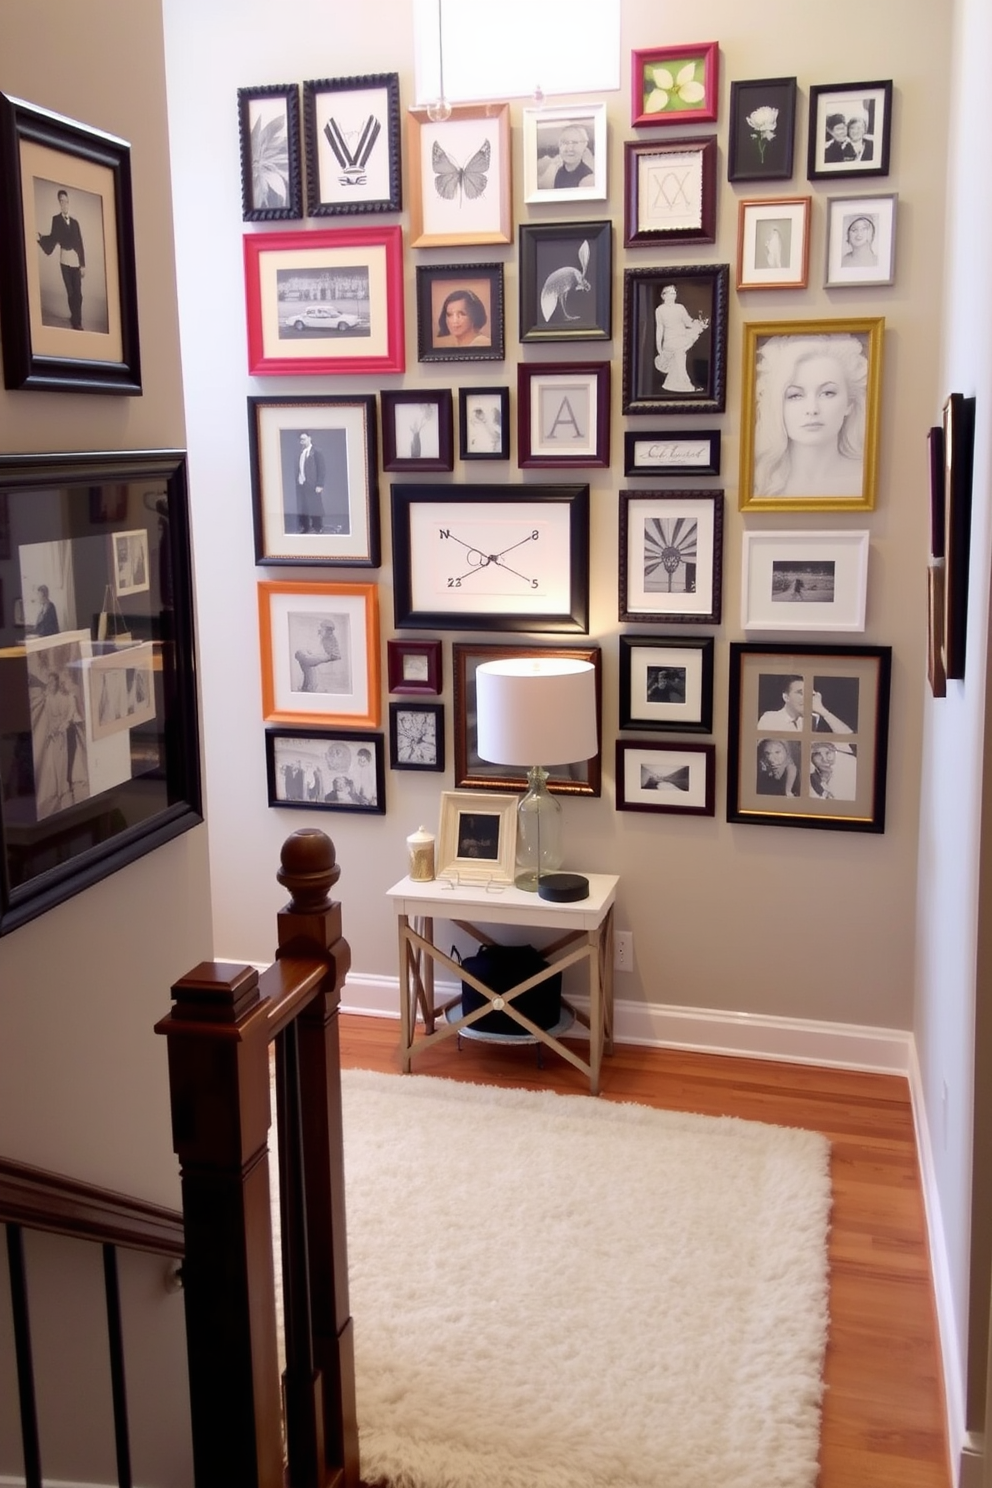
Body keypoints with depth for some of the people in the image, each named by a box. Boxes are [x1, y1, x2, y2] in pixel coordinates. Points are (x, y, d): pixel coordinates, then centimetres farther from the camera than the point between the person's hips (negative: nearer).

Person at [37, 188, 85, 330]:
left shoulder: (74, 222, 12)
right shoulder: (56, 219, 4)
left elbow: (80, 243, 10)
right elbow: (54, 238, -3)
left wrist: (83, 264, 5)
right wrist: (40, 238, -23)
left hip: (76, 261, 2)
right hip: (65, 260, -2)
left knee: (78, 293, -1)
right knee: (70, 292, 0)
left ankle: (78, 321, 8)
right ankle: (75, 321, 10)